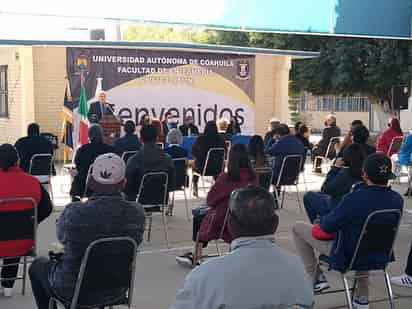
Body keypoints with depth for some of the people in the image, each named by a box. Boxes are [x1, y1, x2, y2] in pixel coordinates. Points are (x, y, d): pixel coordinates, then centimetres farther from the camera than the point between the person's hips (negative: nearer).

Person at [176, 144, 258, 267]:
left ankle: (196, 256, 30)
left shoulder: (226, 177, -22)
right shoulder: (253, 177, -9)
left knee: (198, 219, 25)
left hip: (223, 221, -5)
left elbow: (210, 200, -11)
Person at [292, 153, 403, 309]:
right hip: (380, 256, 5)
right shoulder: (398, 200, -14)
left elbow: (327, 227, -19)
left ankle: (316, 277, 14)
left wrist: (322, 219, 5)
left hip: (347, 257, -5)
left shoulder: (353, 199, -32)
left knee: (298, 228, 8)